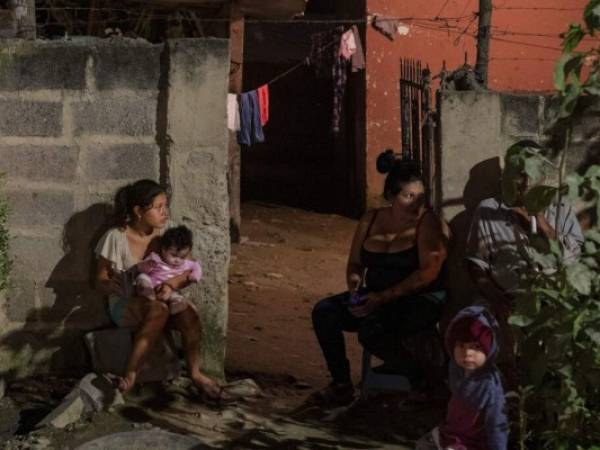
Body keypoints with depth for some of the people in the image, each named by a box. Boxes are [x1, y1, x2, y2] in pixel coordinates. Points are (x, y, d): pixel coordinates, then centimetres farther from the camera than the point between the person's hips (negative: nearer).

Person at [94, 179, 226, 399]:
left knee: (189, 313, -30)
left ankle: (195, 373, -16)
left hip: (157, 298, 4)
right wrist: (110, 285, -29)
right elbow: (100, 280, -4)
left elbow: (187, 273, 1)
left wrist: (172, 284, -22)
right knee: (158, 309, -38)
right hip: (125, 306, -4)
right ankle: (131, 373, -32)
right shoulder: (116, 237, -11)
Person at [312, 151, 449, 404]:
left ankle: (422, 379, -10)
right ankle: (341, 383, -4)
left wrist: (384, 297, -23)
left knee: (372, 331, -32)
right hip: (376, 298, 7)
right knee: (324, 312, -13)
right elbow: (355, 263, 21)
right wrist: (354, 280, -5)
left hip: (420, 300, -6)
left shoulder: (429, 223, -8)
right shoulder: (370, 221, 10)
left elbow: (429, 272, -18)